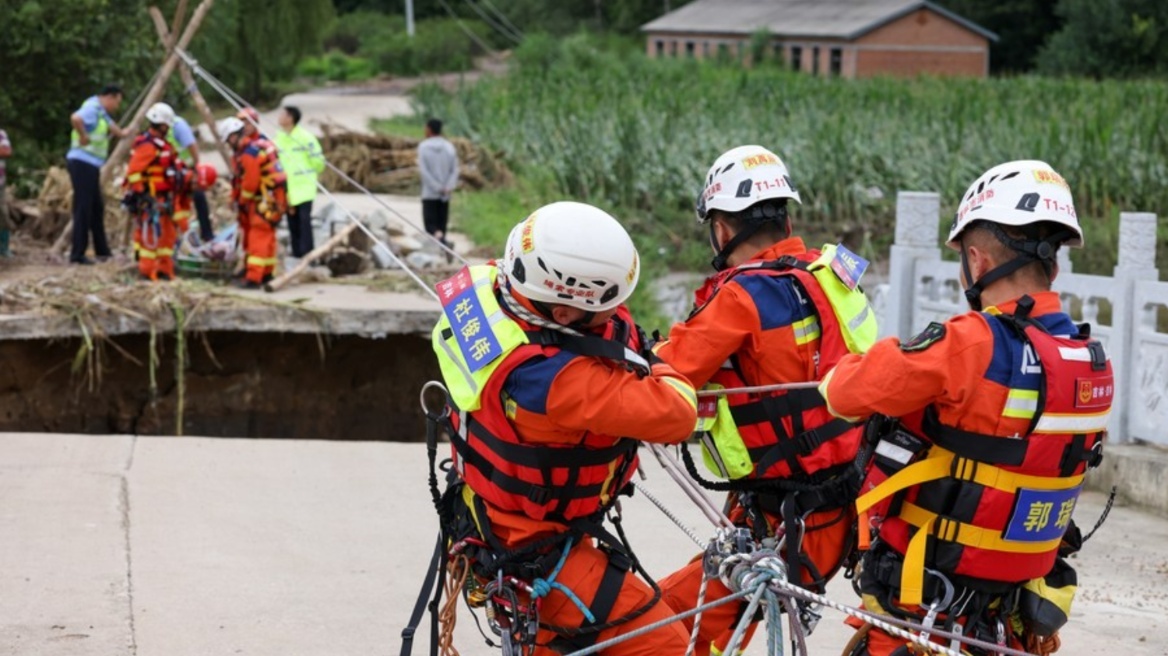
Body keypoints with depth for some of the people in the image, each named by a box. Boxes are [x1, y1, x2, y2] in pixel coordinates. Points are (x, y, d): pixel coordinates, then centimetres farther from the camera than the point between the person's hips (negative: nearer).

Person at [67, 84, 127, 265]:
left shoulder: (101, 112, 18)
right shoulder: (92, 109, -14)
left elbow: (110, 127, 38)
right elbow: (76, 118, -35)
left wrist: (122, 133, 26)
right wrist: (83, 136, -25)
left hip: (91, 166, 11)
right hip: (83, 163, -11)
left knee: (97, 209, 16)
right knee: (83, 210, -10)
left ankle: (102, 251, 24)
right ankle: (77, 254, -10)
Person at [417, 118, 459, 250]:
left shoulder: (423, 147, -6)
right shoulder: (449, 147, 5)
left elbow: (424, 171, -13)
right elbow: (455, 170, -1)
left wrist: (437, 188, -11)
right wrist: (448, 188, -9)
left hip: (429, 194, -3)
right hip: (445, 195, 3)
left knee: (430, 223, -3)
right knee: (442, 223, 12)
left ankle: (439, 237, -32)